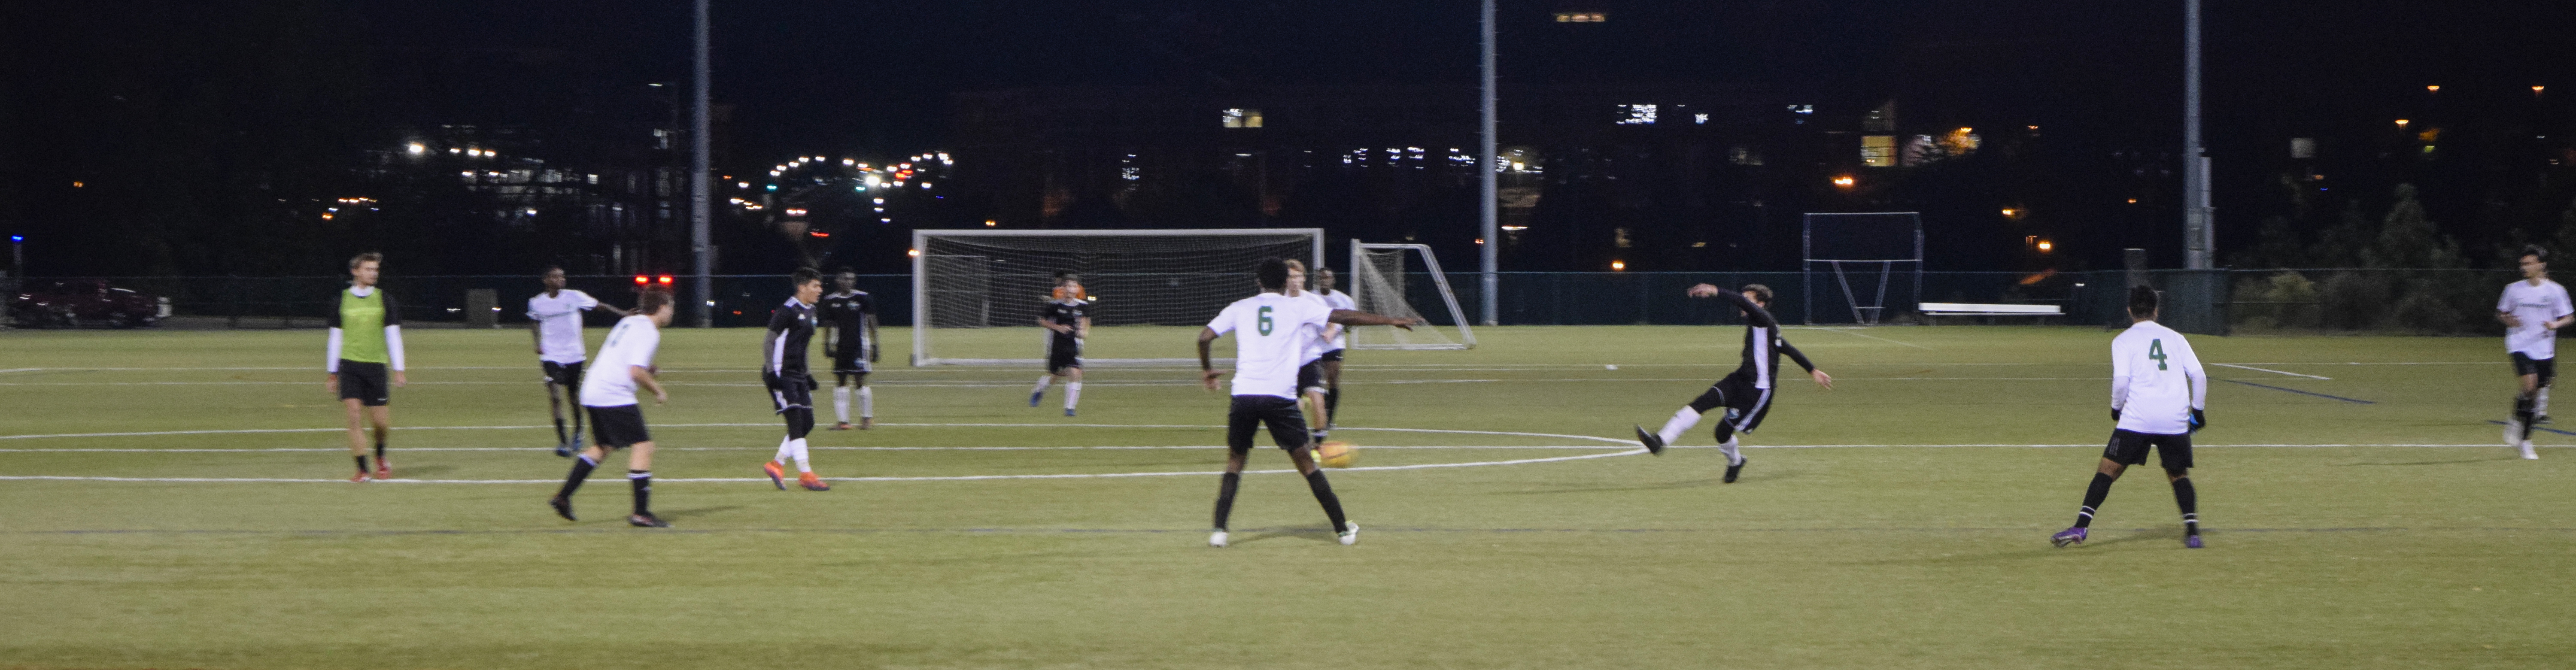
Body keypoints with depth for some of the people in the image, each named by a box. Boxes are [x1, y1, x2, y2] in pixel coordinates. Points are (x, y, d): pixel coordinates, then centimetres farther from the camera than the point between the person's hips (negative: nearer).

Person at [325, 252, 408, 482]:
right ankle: (363, 470, -8)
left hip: (375, 366, 1)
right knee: (355, 416, -14)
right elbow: (336, 338, 10)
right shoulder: (342, 300, 4)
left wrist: (398, 371, -1)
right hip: (349, 366, -1)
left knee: (382, 422, 1)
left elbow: (393, 336, 4)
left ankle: (380, 457, 32)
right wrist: (332, 374, 9)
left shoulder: (384, 299, 4)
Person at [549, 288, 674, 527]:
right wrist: (658, 391, -6)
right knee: (643, 446, -7)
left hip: (591, 391, 9)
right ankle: (641, 513, -13)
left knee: (603, 446, 24)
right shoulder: (649, 333, -11)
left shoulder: (629, 322, 17)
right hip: (615, 396, -9)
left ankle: (563, 497, 23)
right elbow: (636, 372, -21)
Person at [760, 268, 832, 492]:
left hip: (798, 375, 9)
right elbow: (768, 342, -14)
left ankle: (776, 464, 16)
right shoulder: (787, 311, -13)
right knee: (796, 422, -12)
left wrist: (808, 376, 22)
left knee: (807, 423, 5)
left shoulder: (810, 312, 14)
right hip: (781, 375, -9)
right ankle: (806, 475, -11)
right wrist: (771, 372, -21)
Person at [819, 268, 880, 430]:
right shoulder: (831, 300, 6)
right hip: (840, 347, 4)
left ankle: (867, 418, 7)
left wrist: (874, 346, -6)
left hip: (859, 346, -4)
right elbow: (828, 324, 16)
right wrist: (827, 344, 10)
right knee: (841, 382, 4)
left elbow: (872, 323, -3)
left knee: (860, 381, -6)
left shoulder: (862, 298, -5)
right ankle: (843, 420, 8)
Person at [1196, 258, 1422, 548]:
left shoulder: (1240, 308, 15)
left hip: (1244, 394, 1)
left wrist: (1207, 369, 26)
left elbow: (1205, 337, 7)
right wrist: (1392, 321, 14)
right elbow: (1345, 317, 8)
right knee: (1306, 462, 9)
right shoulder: (1298, 308, 10)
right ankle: (1343, 529, 13)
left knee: (1235, 461, 15)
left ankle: (1219, 530, 0)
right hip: (1281, 397, -1)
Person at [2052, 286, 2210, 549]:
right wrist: (2198, 410, 19)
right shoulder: (2175, 338, 14)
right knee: (2179, 474, 17)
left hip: (2137, 418, -3)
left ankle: (2081, 527, -8)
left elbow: (2121, 379, -9)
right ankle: (2192, 530, 0)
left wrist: (2117, 408, 8)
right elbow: (2198, 375, 7)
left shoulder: (2124, 341, 4)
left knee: (2108, 469, 2)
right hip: (2175, 418, 3)